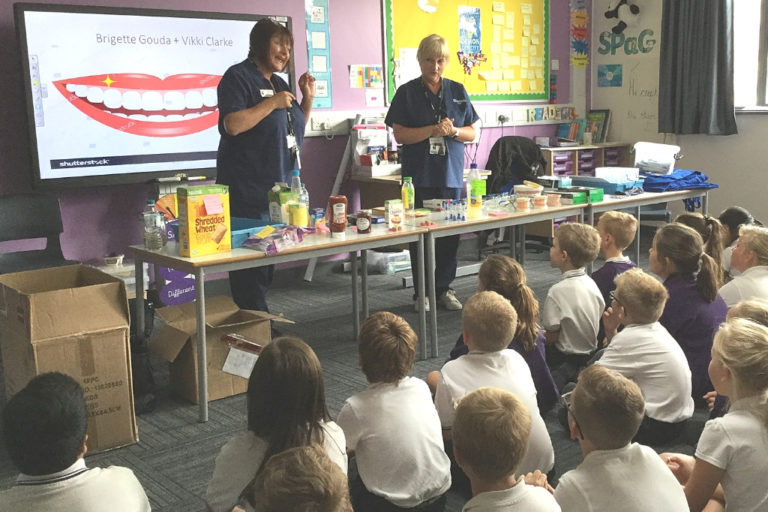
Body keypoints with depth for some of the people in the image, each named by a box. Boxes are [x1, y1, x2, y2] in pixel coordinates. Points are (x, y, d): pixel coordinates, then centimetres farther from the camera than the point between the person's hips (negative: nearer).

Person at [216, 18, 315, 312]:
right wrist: (272, 103, -17)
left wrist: (307, 98, 11)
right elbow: (233, 124, -21)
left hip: (280, 186, 9)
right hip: (249, 188, -8)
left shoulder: (278, 82, 18)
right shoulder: (239, 77, -6)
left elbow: (296, 129, 25)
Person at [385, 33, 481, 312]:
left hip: (451, 174, 3)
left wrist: (454, 131, -10)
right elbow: (399, 133, -6)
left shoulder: (457, 91, 11)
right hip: (419, 175, -3)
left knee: (450, 232, 4)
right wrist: (432, 130, -17)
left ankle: (444, 288, 16)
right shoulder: (407, 92, 2)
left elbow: (473, 132, 11)